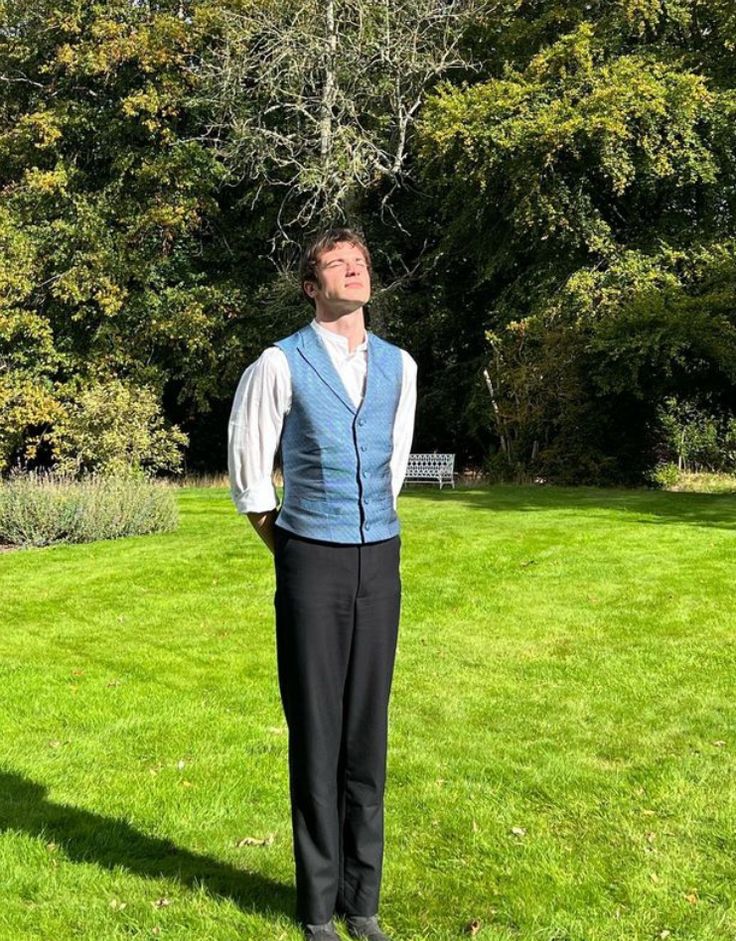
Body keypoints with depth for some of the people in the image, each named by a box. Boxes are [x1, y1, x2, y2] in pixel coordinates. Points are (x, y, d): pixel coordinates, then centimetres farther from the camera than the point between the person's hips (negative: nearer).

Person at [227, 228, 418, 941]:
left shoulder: (399, 365, 9)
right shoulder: (280, 365, -4)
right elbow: (248, 470, 5)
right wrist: (285, 551, 8)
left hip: (380, 560, 4)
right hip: (312, 561, -3)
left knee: (368, 728, 8)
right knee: (316, 729, 1)